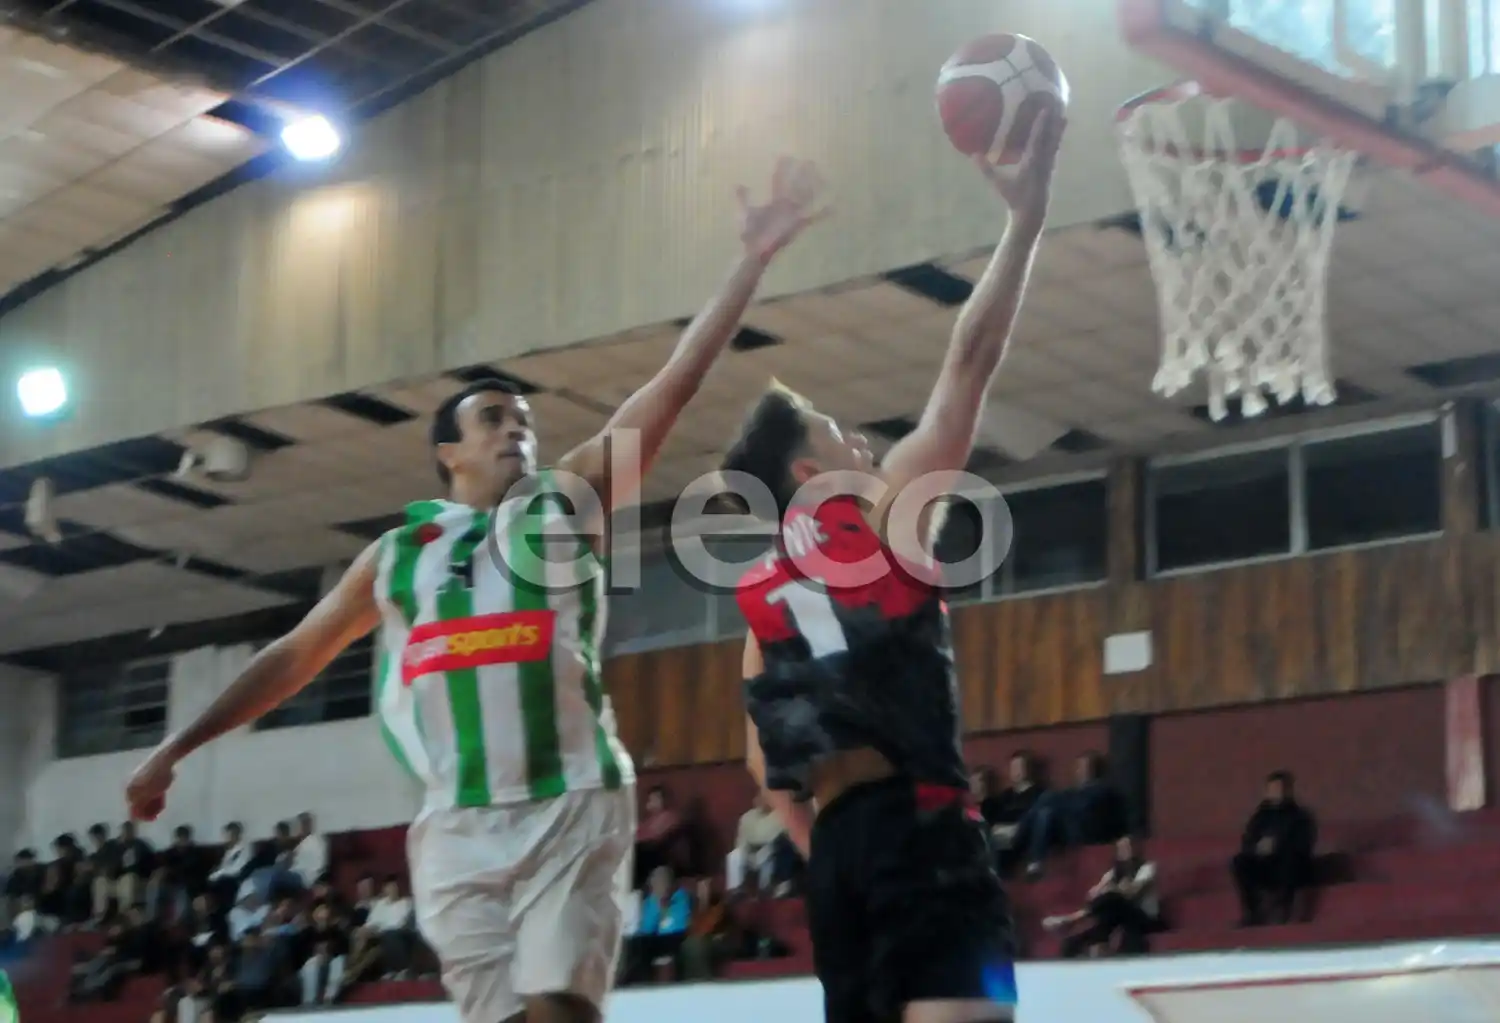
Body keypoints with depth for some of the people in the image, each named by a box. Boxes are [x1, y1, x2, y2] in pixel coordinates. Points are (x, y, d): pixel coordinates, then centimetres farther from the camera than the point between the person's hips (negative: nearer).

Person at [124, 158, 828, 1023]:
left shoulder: (570, 499, 9)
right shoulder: (400, 553, 16)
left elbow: (673, 386, 3)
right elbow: (296, 654, 23)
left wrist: (751, 264, -3)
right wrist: (180, 747, 23)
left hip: (571, 809, -2)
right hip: (459, 828, 2)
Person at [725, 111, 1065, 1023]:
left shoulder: (763, 590, 21)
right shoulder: (880, 513, 3)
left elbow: (766, 760, 20)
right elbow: (968, 366, -1)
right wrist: (1027, 215, 2)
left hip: (838, 837, 8)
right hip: (916, 821, -8)